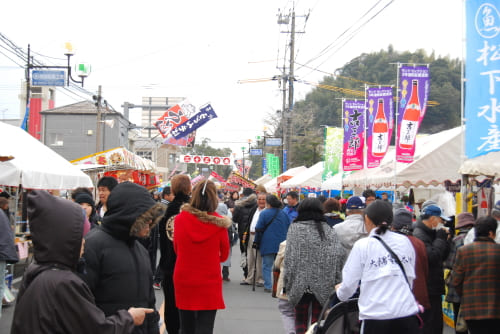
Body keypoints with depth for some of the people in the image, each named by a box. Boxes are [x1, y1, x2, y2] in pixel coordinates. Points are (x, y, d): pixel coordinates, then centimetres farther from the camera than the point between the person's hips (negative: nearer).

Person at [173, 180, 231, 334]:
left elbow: (177, 249, 7)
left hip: (183, 281, 2)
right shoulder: (218, 223, -11)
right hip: (209, 282, -2)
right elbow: (224, 255, 2)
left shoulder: (180, 219, -7)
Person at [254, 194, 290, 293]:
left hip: (268, 245, -4)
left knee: (267, 266, 3)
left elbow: (259, 230, -7)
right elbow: (289, 228, 11)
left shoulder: (264, 213, -7)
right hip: (282, 244, 4)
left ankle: (268, 286, 1)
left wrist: (256, 242, 3)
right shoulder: (283, 214, 7)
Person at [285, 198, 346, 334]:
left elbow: (289, 258, -8)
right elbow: (340, 254, -7)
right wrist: (335, 282, -3)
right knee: (318, 320, 9)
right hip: (323, 285, 1)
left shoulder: (295, 228, -3)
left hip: (301, 283, -1)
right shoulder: (329, 231, 1)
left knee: (301, 319, 11)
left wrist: (288, 284, -4)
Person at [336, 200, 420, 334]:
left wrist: (340, 291, 23)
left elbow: (349, 285, 1)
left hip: (376, 319, -3)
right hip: (407, 315, 3)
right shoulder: (405, 242, 9)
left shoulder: (362, 245, -2)